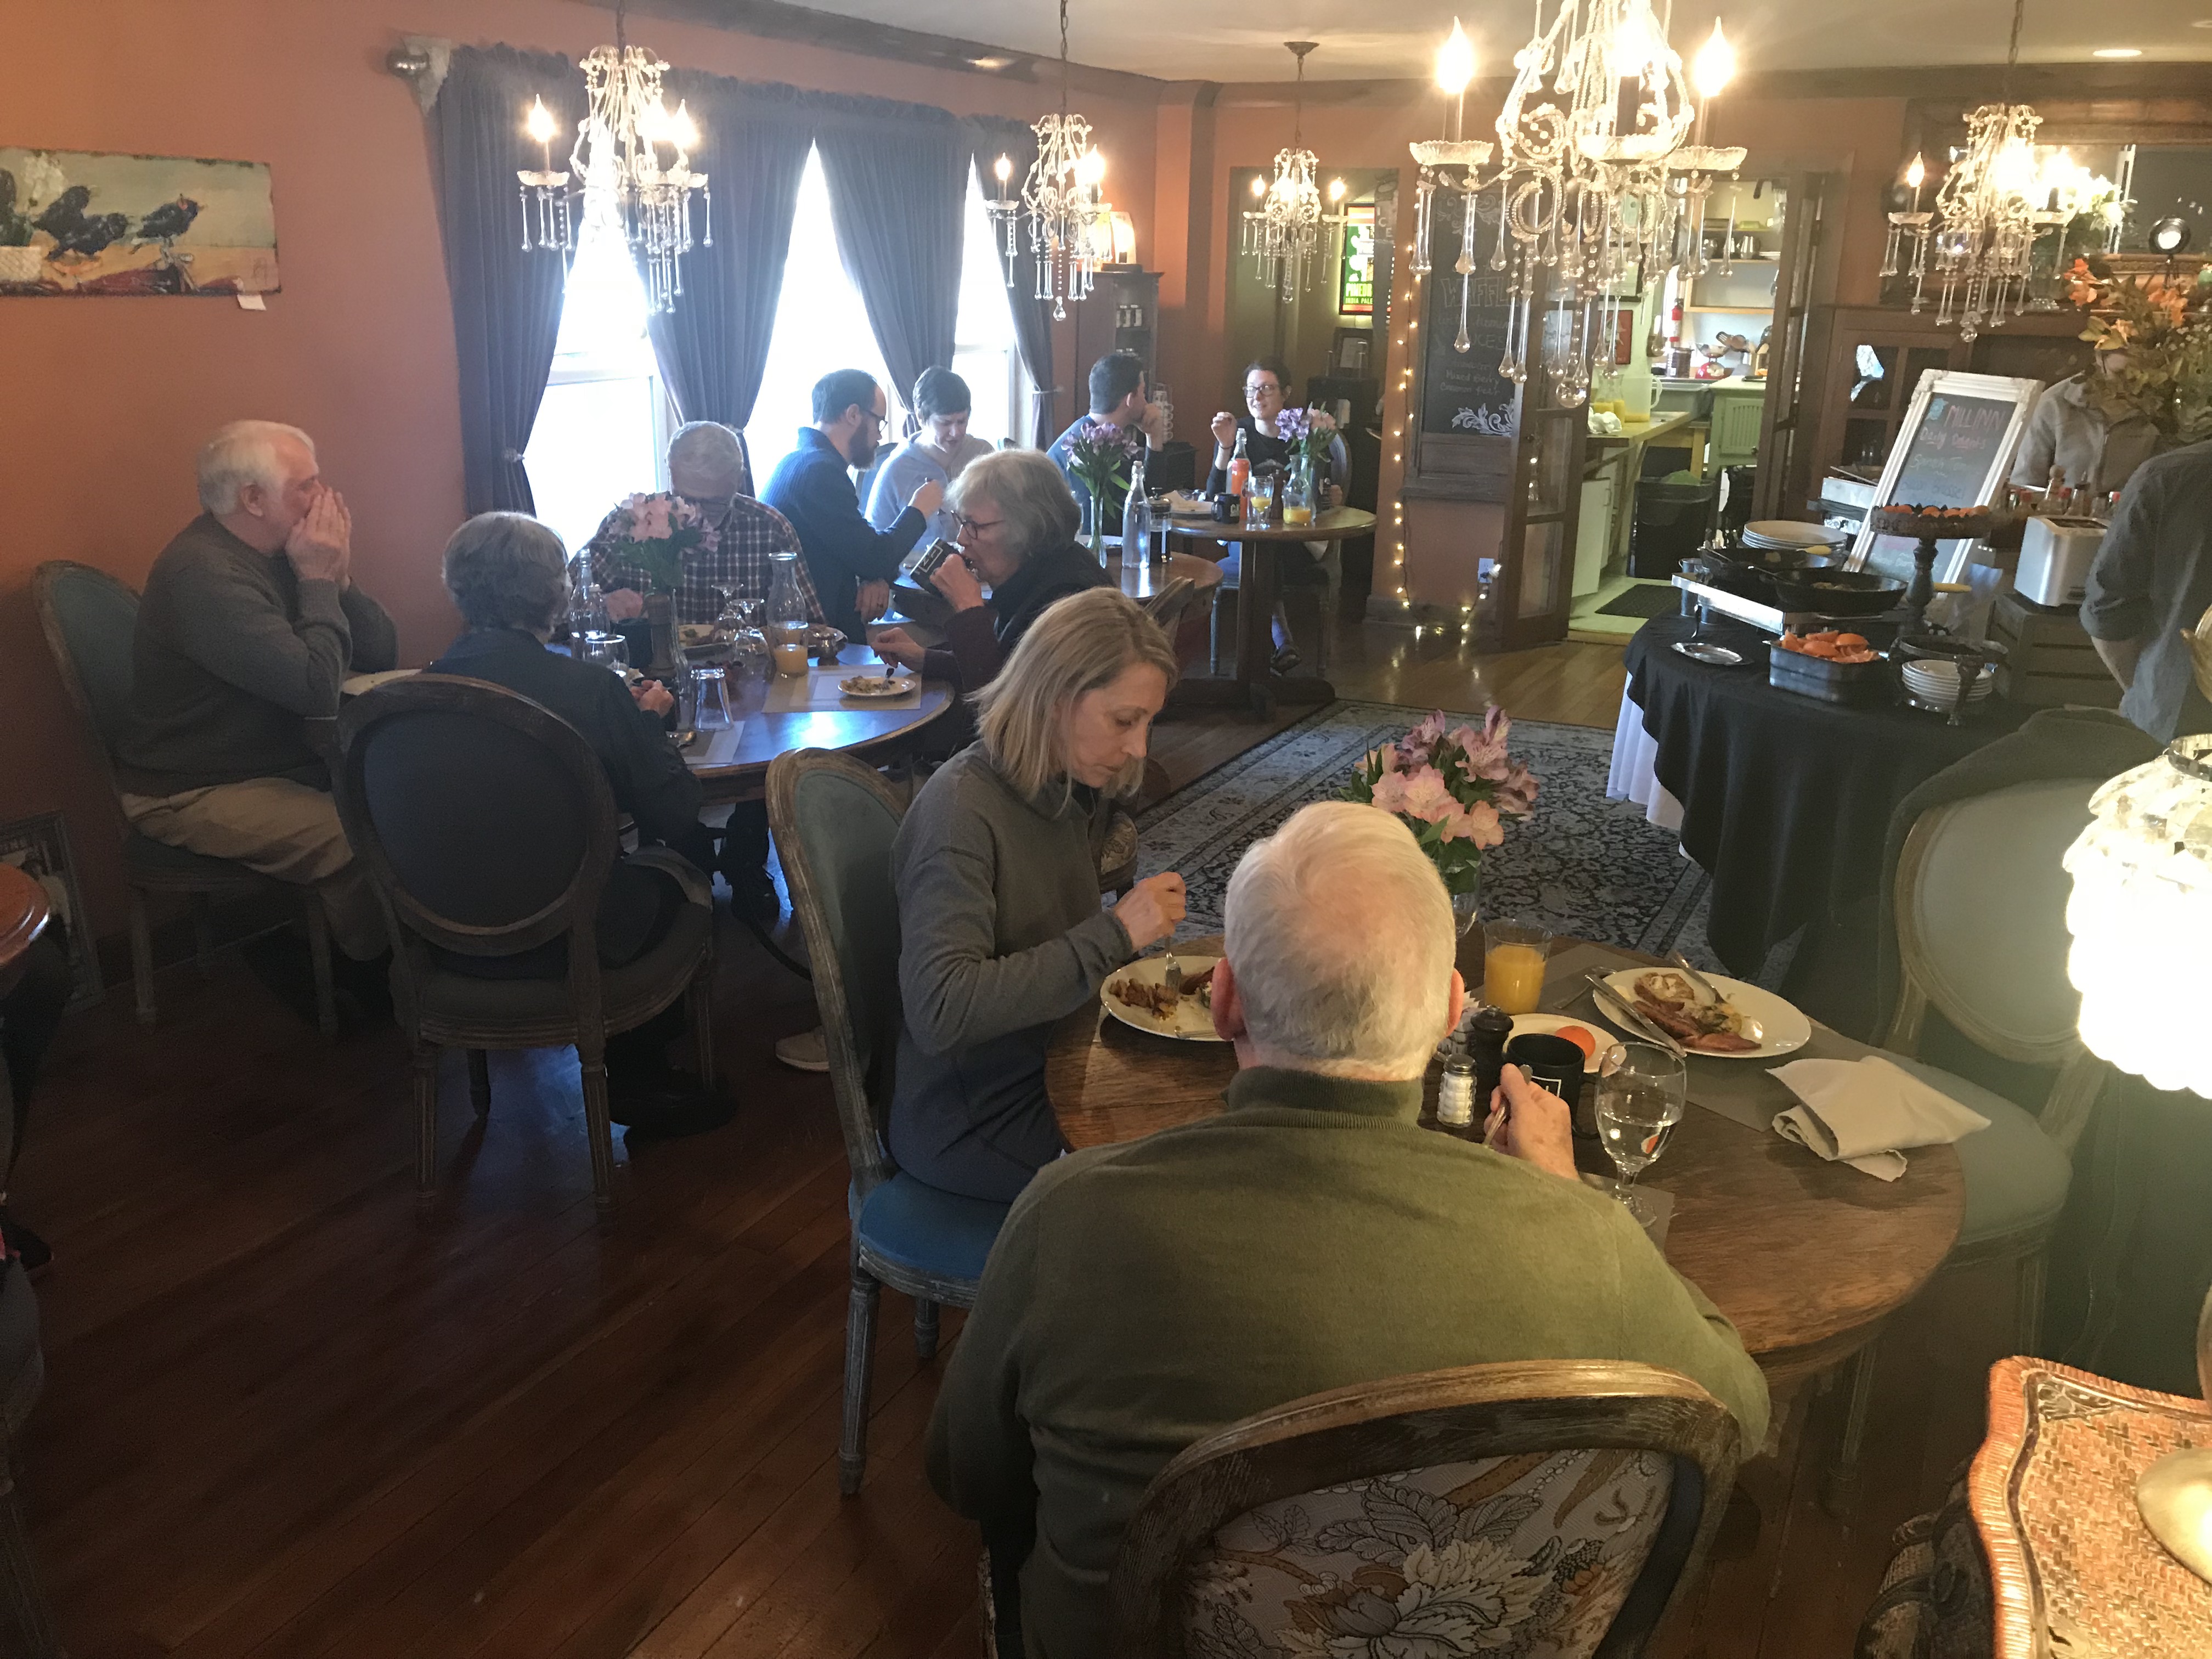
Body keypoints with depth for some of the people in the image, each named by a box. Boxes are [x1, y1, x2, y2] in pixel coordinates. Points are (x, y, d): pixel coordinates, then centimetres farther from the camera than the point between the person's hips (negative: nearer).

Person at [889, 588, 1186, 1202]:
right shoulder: (961, 810, -23)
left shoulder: (1076, 792, 3)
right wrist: (1112, 934, -31)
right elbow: (940, 1012, -33)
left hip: (1053, 1071, 8)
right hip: (970, 1124, -8)